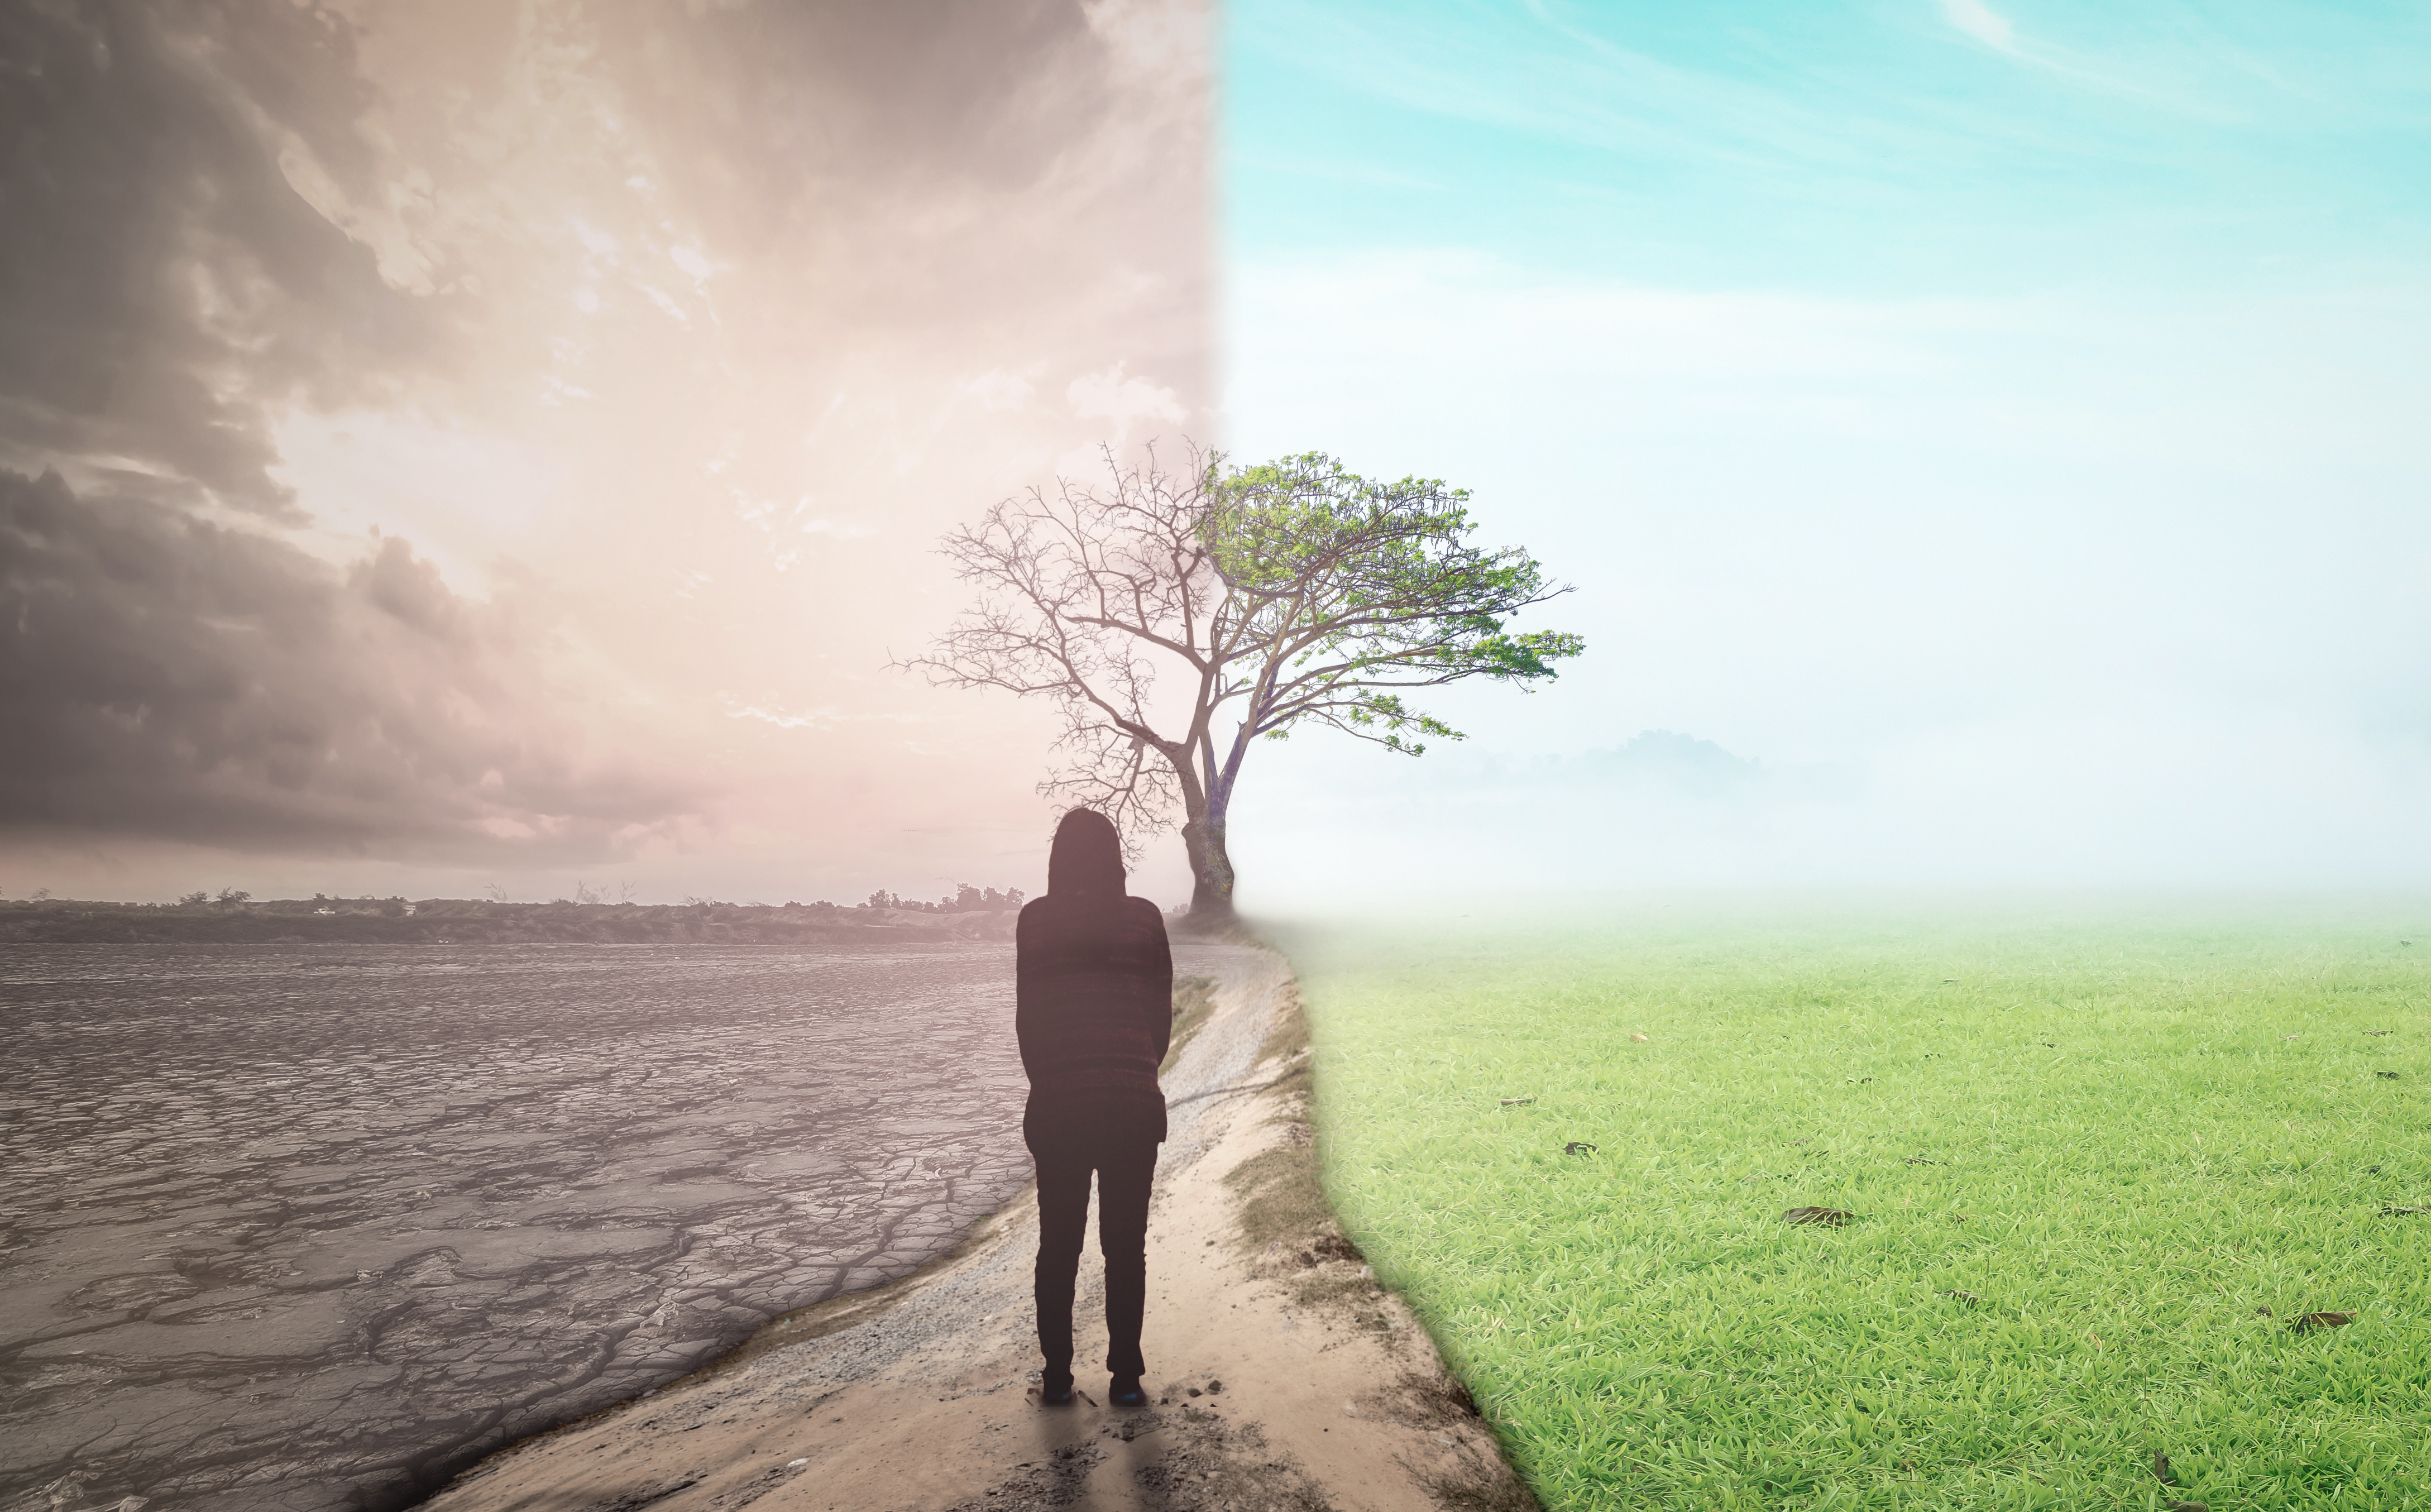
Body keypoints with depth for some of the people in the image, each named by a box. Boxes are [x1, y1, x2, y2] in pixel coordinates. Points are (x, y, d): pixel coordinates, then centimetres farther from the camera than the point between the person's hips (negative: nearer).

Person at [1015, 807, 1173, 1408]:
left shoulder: (1035, 918, -2)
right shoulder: (1144, 917, 0)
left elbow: (1027, 1018, 0)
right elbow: (1163, 1015, 3)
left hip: (1057, 1105, 0)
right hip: (1135, 1104, 1)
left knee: (1058, 1246, 12)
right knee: (1126, 1246, 10)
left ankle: (1057, 1378, 18)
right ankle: (1125, 1378, 15)